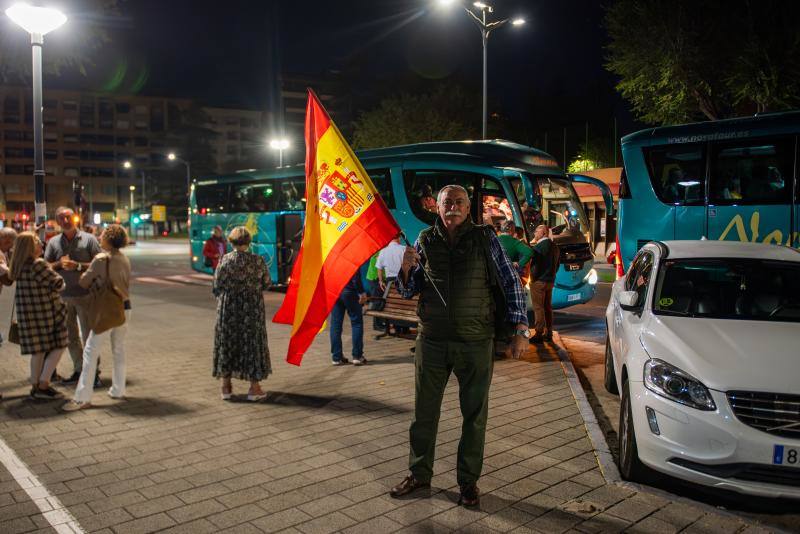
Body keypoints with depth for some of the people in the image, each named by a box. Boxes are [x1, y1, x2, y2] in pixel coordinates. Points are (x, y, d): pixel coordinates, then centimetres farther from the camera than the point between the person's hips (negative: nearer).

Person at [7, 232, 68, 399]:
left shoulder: (18, 267, 7)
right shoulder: (38, 265, -19)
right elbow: (58, 284, -15)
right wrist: (60, 283, 7)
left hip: (27, 313, 8)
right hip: (45, 312, -8)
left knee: (38, 350, 16)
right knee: (58, 347, 2)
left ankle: (35, 386, 21)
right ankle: (43, 385, 0)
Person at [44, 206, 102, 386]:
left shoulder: (89, 239, -2)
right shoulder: (53, 242, 8)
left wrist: (78, 266, -17)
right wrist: (59, 264, -12)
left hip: (85, 295, -4)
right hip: (63, 296, 4)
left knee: (88, 335, -3)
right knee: (71, 336, 11)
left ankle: (94, 371, 3)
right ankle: (78, 369, 21)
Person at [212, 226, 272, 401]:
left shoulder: (224, 260, -7)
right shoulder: (258, 261, -7)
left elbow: (216, 286, -3)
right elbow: (267, 284, 1)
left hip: (228, 308, 1)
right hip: (252, 309, -1)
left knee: (227, 342, 12)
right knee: (252, 343, 8)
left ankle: (226, 386, 19)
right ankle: (254, 388, 11)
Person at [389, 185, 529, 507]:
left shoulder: (485, 239, -2)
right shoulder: (425, 241, 4)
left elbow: (511, 283, 0)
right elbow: (408, 292, 9)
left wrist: (520, 330, -6)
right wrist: (406, 268, -12)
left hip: (475, 341, -2)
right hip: (432, 340, 2)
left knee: (474, 414, 8)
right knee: (424, 411, 11)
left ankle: (469, 481, 24)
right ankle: (419, 474, 28)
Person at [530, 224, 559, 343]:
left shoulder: (539, 246, -16)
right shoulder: (554, 246, 12)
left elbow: (535, 264, -19)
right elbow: (557, 265, 19)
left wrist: (533, 278, -6)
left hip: (539, 281, -8)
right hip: (550, 281, 8)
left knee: (538, 308, -4)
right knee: (548, 307, 13)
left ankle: (539, 334, -4)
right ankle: (548, 333, 17)